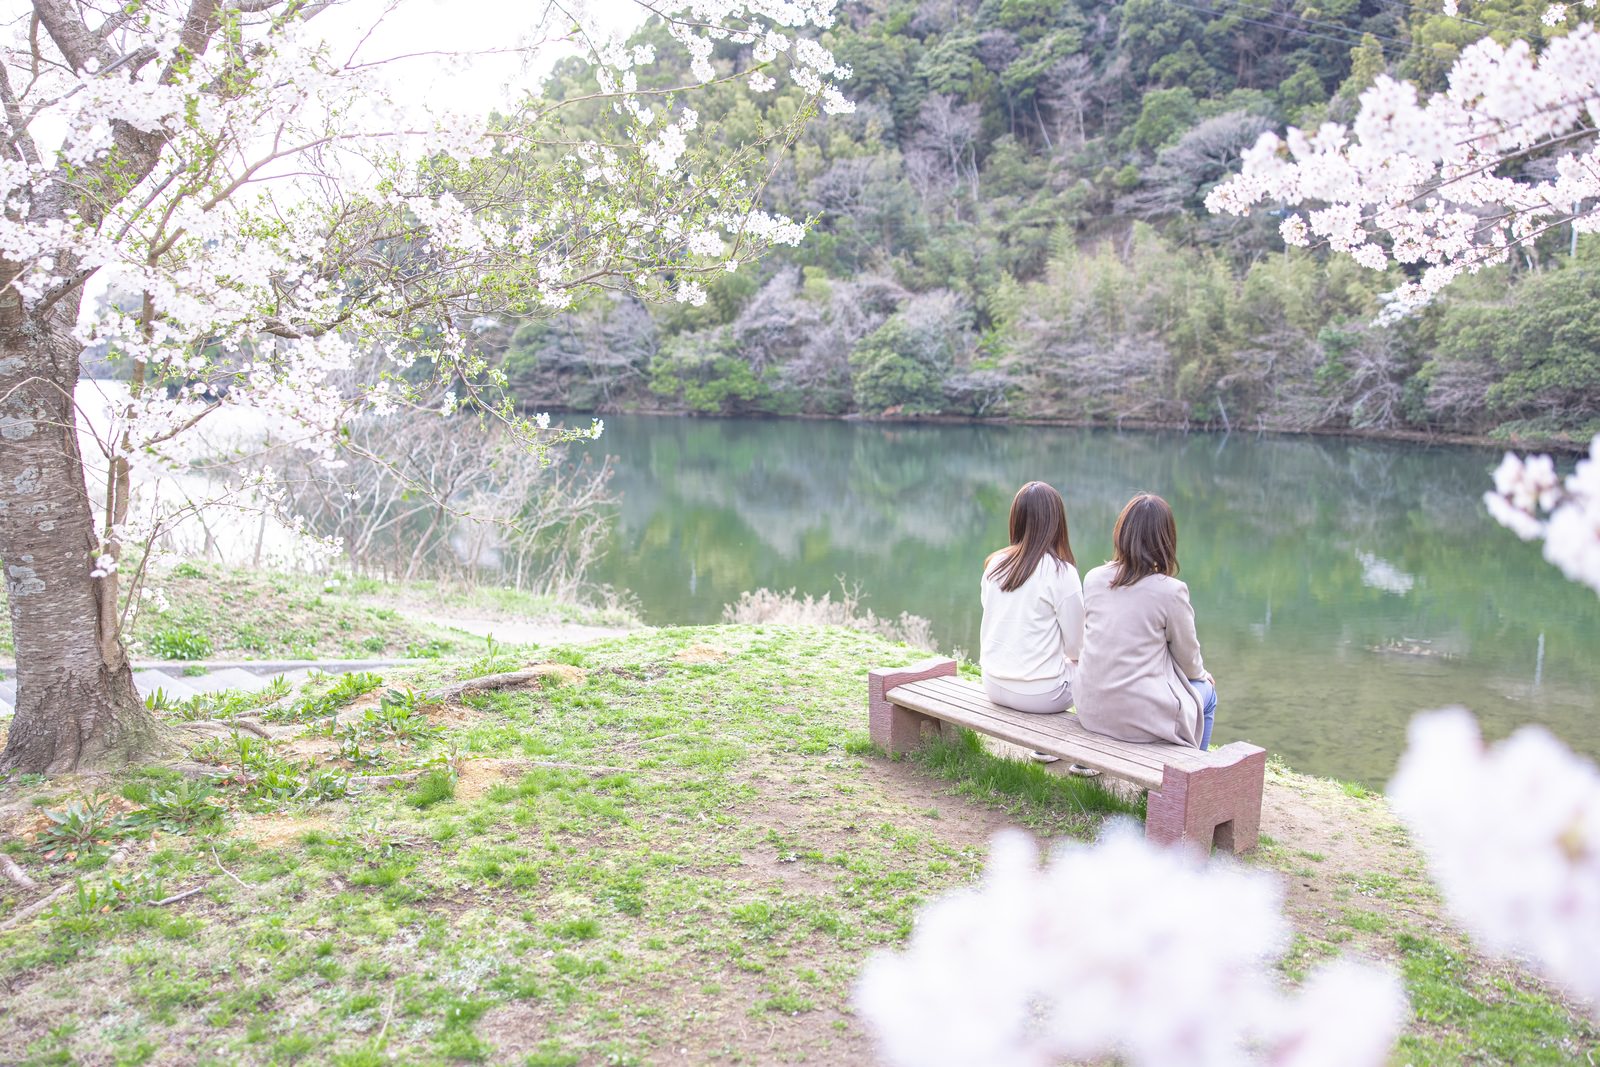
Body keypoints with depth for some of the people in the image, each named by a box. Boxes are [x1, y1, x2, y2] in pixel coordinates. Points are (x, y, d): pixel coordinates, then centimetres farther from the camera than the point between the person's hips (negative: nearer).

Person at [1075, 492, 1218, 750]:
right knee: (1205, 692, 26)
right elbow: (1188, 658, -3)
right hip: (1142, 718, -5)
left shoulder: (1092, 579, -2)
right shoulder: (1170, 590, -16)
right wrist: (1202, 675, 22)